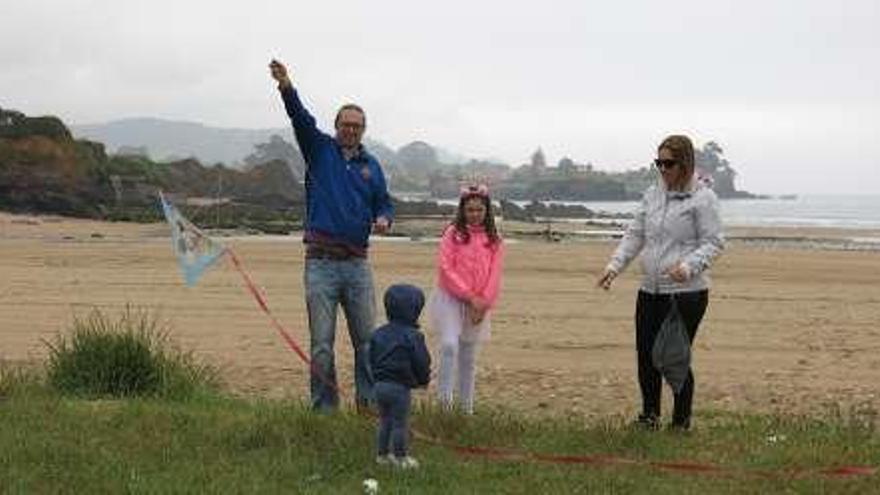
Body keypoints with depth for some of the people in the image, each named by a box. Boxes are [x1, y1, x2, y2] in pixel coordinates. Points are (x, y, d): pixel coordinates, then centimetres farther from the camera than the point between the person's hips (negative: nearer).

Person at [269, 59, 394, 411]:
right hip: (321, 263, -3)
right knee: (321, 343, -1)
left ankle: (370, 402, 14)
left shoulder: (371, 165, 14)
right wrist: (286, 88, -29)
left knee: (366, 339, 5)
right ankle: (324, 408, 6)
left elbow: (384, 203, 20)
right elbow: (301, 119, -12)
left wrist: (383, 220, -4)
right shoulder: (320, 150, 4)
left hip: (358, 264, 3)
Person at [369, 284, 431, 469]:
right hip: (400, 386, -6)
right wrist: (424, 379, 9)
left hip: (379, 384, 6)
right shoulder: (412, 336, -13)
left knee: (385, 420, 18)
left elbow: (372, 360, 13)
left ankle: (382, 454, 22)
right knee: (400, 423, 2)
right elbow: (421, 362, -9)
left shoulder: (378, 334, 7)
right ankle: (400, 457, 7)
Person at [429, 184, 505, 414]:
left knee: (469, 357, 9)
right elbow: (445, 268, -9)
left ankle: (466, 407, 17)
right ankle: (445, 396, -14)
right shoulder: (453, 233, -2)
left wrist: (483, 303, -8)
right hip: (451, 299, -3)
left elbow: (494, 275, 4)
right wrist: (470, 296, -13)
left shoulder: (494, 240, 7)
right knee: (450, 344, -23)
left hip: (479, 306, 3)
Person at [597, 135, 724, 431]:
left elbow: (713, 242, -9)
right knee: (645, 354, 8)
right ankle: (649, 415, 26)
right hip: (650, 290, 6)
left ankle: (681, 422, 13)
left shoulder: (703, 198, -6)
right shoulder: (652, 194, 13)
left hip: (686, 292, -6)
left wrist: (689, 266, -25)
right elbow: (635, 235, 15)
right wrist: (615, 265, 2)